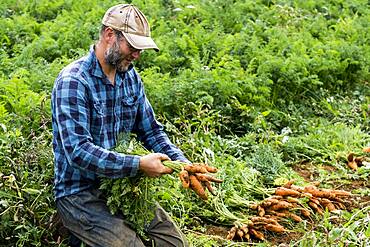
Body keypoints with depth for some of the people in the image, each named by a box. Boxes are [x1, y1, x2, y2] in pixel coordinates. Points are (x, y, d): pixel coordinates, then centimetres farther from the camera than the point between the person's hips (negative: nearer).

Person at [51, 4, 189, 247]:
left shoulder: (130, 76, 5)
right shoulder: (73, 81, -18)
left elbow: (151, 130, 9)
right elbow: (78, 151, -27)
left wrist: (184, 163, -7)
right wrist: (139, 165, -29)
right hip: (80, 194, -7)